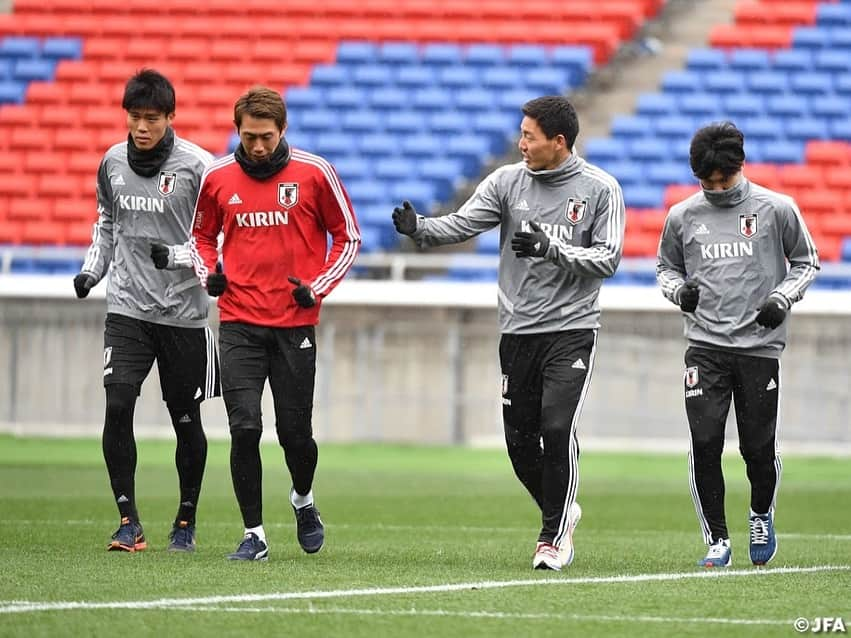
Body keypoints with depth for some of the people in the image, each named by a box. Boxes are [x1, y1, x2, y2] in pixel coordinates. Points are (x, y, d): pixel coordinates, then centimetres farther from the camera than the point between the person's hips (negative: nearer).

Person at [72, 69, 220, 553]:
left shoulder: (197, 166, -9)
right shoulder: (113, 163, 6)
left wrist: (176, 256, -21)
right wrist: (92, 271, 8)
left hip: (183, 311, -3)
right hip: (127, 308, 3)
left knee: (186, 419, 5)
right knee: (118, 407, -12)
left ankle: (186, 522, 22)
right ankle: (129, 522, -5)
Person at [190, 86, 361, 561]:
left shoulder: (314, 173, -4)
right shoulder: (218, 177, 3)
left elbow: (348, 237, 6)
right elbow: (202, 235, 19)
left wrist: (317, 287, -6)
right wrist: (209, 274, -1)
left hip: (295, 323, -1)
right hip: (239, 322, 1)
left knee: (296, 433, 3)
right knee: (244, 428, -10)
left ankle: (304, 500, 36)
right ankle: (254, 535, 0)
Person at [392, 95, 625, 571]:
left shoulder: (600, 189, -4)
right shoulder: (508, 181, 3)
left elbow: (608, 259, -6)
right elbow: (462, 224, -6)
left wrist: (551, 249, -19)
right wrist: (420, 228, -24)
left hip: (572, 329, -4)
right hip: (518, 330, 4)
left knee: (557, 428, -17)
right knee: (520, 439, 5)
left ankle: (555, 535, -2)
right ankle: (562, 512, 31)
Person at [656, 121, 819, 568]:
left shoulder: (777, 209, 0)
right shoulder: (683, 216, 5)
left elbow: (806, 261, 10)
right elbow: (666, 266, 19)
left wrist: (783, 297, -6)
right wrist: (679, 289, -3)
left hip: (759, 345, -1)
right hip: (705, 344, 1)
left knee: (758, 447, 2)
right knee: (705, 443, -10)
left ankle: (761, 516, 32)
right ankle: (717, 540, 0)